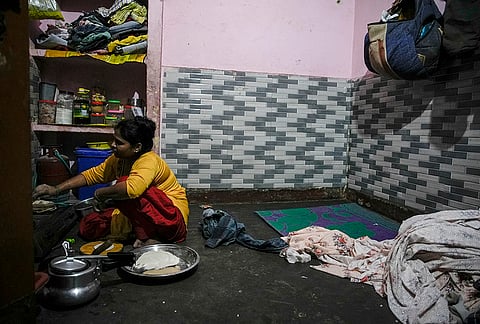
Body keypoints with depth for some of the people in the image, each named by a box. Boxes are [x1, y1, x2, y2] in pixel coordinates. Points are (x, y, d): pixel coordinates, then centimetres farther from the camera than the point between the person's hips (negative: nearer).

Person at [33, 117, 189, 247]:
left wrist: (100, 194, -26)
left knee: (125, 188, -30)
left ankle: (145, 237, -15)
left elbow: (132, 188, -44)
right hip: (144, 216, 9)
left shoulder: (149, 161, -25)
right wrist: (56, 189, 5)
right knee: (88, 226, 3)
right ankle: (150, 233, 0)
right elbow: (91, 175, 12)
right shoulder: (118, 160, 2)